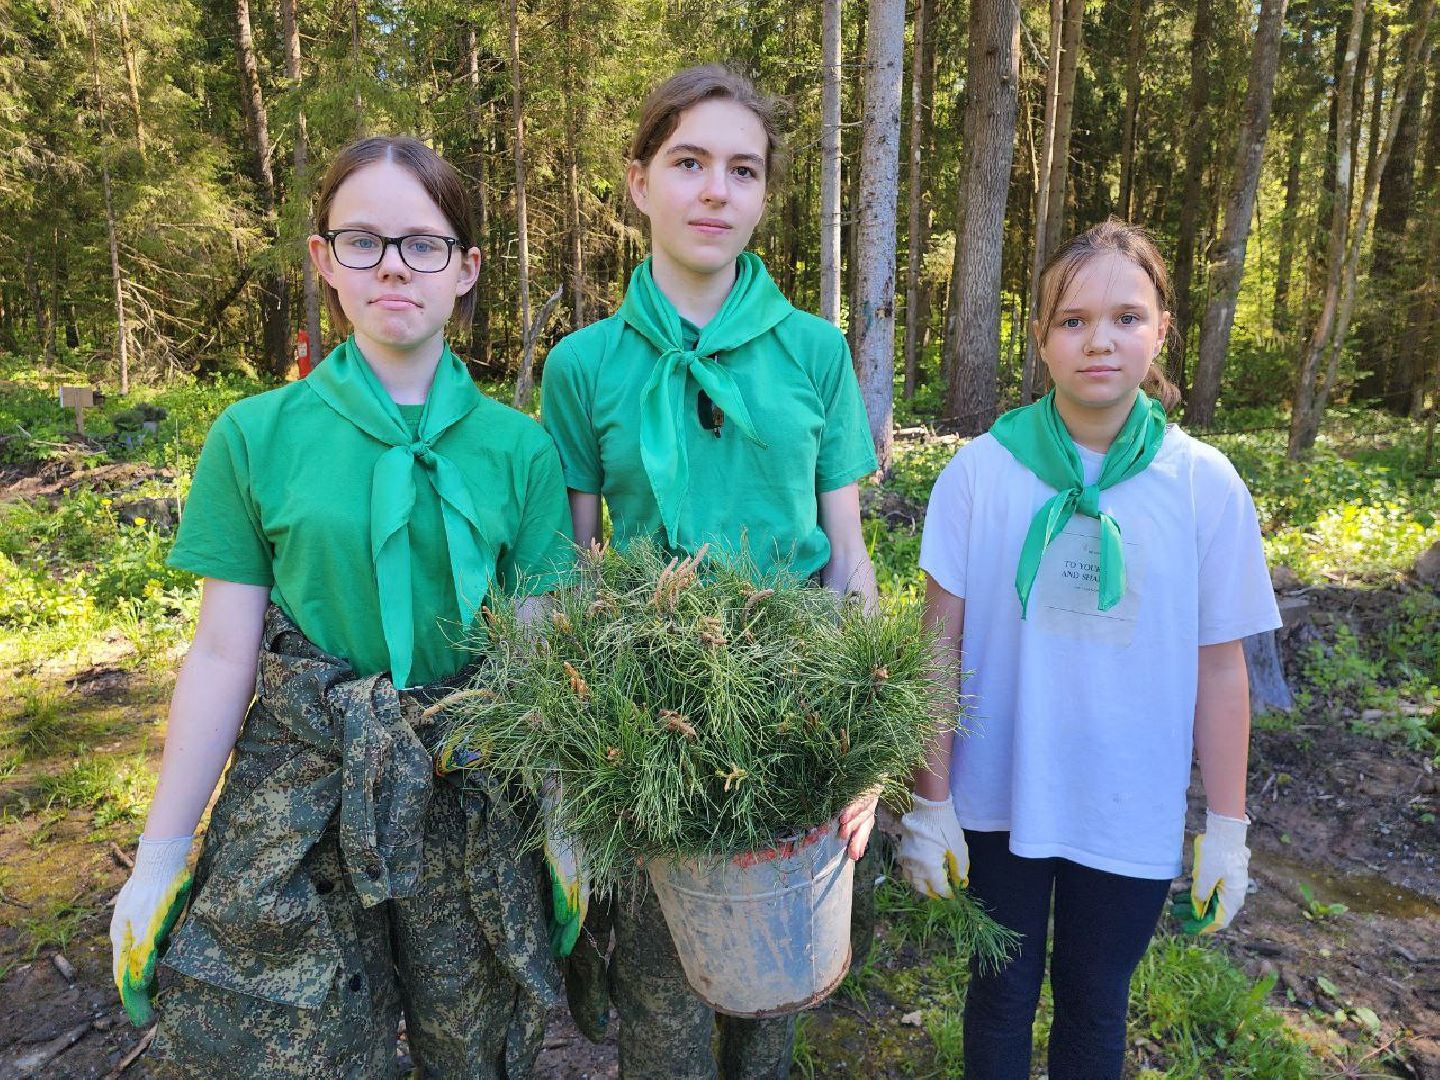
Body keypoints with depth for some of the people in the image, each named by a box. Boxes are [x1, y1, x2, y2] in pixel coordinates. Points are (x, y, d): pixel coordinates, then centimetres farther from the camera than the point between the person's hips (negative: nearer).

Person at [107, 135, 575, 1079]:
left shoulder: (519, 447, -3)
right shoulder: (256, 435, -4)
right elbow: (224, 655, -2)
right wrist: (160, 854, 1)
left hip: (473, 797, 1)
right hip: (301, 796, 0)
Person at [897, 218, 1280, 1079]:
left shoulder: (1206, 485, -9)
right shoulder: (982, 470, -12)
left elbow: (1221, 668, -2)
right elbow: (941, 647, -8)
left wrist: (1228, 830, 2)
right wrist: (929, 804, -6)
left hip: (1132, 817, 1)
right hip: (996, 802, 0)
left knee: (1095, 1006, 21)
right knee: (1002, 993, 20)